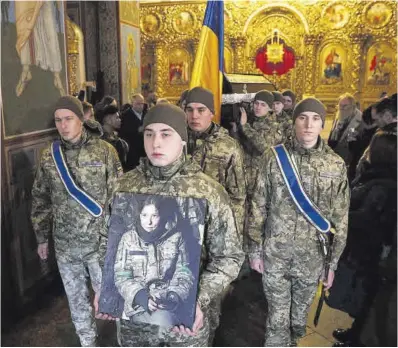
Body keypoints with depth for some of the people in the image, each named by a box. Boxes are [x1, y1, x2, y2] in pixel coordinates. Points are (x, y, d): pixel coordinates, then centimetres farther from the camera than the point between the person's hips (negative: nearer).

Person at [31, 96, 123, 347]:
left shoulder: (104, 151, -9)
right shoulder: (49, 156, 1)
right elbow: (40, 200, 10)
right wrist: (42, 238, 11)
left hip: (100, 241, -3)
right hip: (64, 244, 3)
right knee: (76, 298, 17)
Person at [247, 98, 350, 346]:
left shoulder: (336, 165, -5)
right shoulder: (274, 157, -8)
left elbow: (340, 219, 1)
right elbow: (258, 207, -2)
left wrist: (333, 262, 3)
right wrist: (254, 249, 0)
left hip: (312, 257, 1)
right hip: (274, 253, -1)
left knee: (300, 314, 21)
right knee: (277, 316, 12)